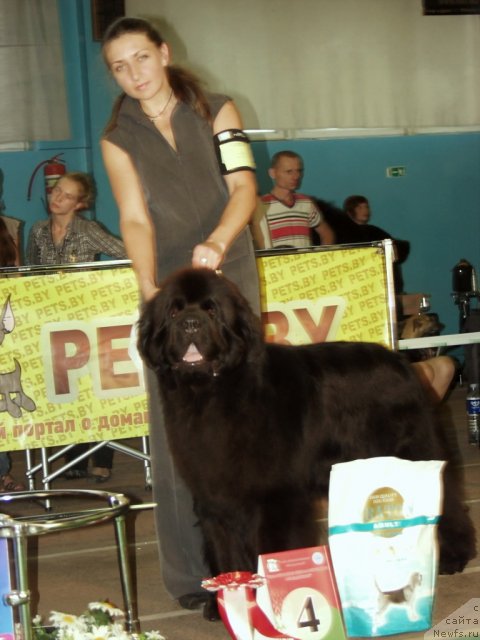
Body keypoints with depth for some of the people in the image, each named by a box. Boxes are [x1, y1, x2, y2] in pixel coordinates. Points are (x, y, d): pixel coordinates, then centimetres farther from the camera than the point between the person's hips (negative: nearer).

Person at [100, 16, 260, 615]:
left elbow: (244, 188, -5)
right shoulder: (118, 139, 7)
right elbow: (135, 220, -4)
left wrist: (216, 241, -25)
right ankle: (191, 572, 0)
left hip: (230, 276, 0)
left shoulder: (217, 112, 7)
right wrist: (150, 289, -21)